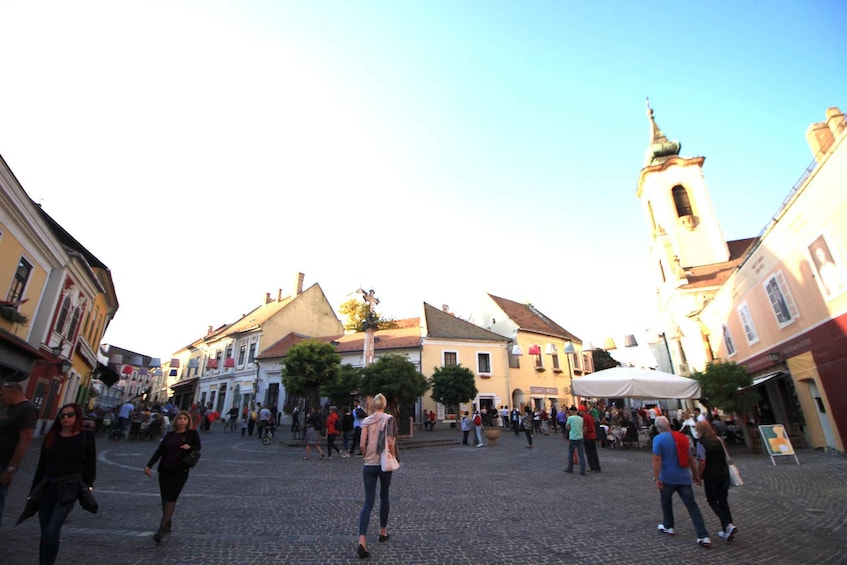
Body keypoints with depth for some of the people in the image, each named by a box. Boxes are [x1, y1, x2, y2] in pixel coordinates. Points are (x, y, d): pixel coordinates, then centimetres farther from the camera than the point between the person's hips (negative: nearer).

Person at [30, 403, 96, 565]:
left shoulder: (86, 436, -4)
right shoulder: (51, 437, 6)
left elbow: (90, 463, -1)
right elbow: (42, 464, 12)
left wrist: (88, 486, -6)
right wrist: (33, 490, 10)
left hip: (69, 488, -4)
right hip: (47, 487, 4)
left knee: (51, 532, -11)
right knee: (45, 533, 9)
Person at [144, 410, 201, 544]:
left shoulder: (192, 433, -1)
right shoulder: (170, 435, 8)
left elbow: (198, 447, 3)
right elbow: (159, 451, 3)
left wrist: (189, 447, -18)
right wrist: (149, 465, -8)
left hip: (180, 471, -4)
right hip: (165, 470, 4)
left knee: (171, 498, -10)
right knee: (165, 498, 10)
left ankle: (162, 528, -8)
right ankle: (167, 525, 26)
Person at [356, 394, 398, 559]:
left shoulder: (366, 420, 0)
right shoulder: (389, 419, -7)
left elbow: (362, 445, -5)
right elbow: (390, 442, -16)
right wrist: (394, 458, 0)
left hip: (369, 465, 1)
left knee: (368, 502, 3)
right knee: (384, 497, 20)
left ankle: (362, 541, -11)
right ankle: (383, 532, 34)